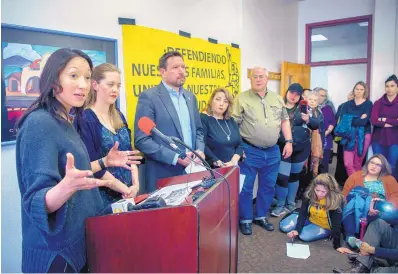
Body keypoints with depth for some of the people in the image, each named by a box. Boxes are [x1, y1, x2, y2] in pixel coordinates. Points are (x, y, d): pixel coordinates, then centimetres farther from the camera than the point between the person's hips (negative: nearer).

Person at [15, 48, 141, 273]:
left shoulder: (65, 121, 5)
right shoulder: (39, 123, -22)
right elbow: (38, 202, -26)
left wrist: (106, 161, 14)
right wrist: (67, 186, -45)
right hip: (56, 250, -9)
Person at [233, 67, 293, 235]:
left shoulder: (277, 99, 10)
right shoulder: (242, 99, -5)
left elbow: (285, 121, 15)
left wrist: (289, 142, 7)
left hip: (272, 152, 5)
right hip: (249, 151, -4)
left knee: (268, 186, 14)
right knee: (246, 187, 3)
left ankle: (261, 216, 32)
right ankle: (245, 219, 21)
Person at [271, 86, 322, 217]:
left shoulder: (304, 108, 2)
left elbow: (316, 124, -2)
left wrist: (308, 119, -22)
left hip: (301, 148, 2)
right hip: (283, 147, -2)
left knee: (295, 176, 15)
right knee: (282, 177, -8)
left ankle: (291, 204, 31)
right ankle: (280, 206, 12)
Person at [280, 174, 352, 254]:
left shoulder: (337, 200, -32)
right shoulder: (309, 194, -22)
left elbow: (336, 224, -28)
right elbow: (303, 213, -17)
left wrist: (337, 245, -28)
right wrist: (297, 229, -29)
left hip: (325, 227, -3)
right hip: (310, 220, 3)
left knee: (304, 236, -27)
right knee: (284, 227, -9)